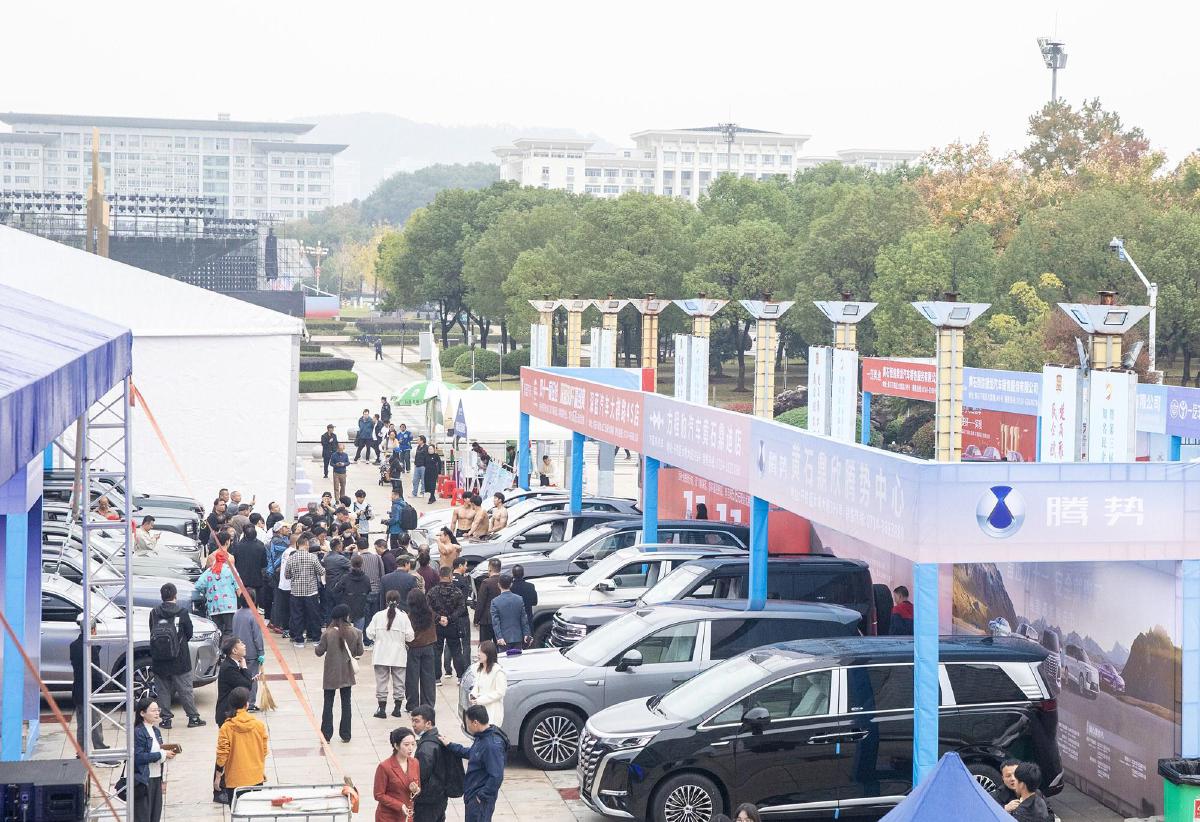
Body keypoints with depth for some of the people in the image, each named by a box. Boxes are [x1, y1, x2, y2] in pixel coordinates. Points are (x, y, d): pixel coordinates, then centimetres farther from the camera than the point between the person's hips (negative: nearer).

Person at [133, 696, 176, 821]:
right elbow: (139, 757, -20)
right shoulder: (138, 732, -12)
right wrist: (162, 754, -18)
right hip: (143, 780, -8)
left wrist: (167, 753, -1)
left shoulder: (156, 731, 13)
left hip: (156, 779, 8)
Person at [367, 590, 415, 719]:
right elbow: (410, 636, -9)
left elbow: (370, 634, -5)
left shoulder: (378, 616, -6)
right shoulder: (403, 617, -8)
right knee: (398, 682, 11)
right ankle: (398, 708, 15)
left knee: (381, 681, 7)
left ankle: (382, 709, 6)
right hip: (398, 655, 0)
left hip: (381, 655, 0)